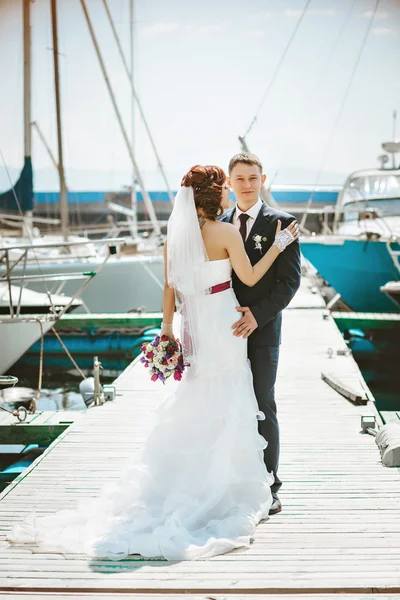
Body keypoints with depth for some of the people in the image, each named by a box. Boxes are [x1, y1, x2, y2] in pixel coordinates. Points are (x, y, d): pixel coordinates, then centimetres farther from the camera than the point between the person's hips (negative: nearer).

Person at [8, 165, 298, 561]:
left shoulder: (176, 234, 5)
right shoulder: (226, 233, -13)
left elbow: (170, 286, 7)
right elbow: (250, 277, -6)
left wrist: (167, 328, 12)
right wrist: (278, 245, 3)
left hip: (194, 327, 6)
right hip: (223, 324, -6)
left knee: (195, 405, 16)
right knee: (225, 407, 3)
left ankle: (184, 482, 20)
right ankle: (221, 488, 9)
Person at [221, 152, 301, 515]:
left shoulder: (281, 223, -2)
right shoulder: (220, 224, 11)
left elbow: (290, 279, -8)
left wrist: (258, 314, -17)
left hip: (262, 329, -4)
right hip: (228, 330, 4)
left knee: (263, 409, 1)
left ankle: (269, 488, 10)